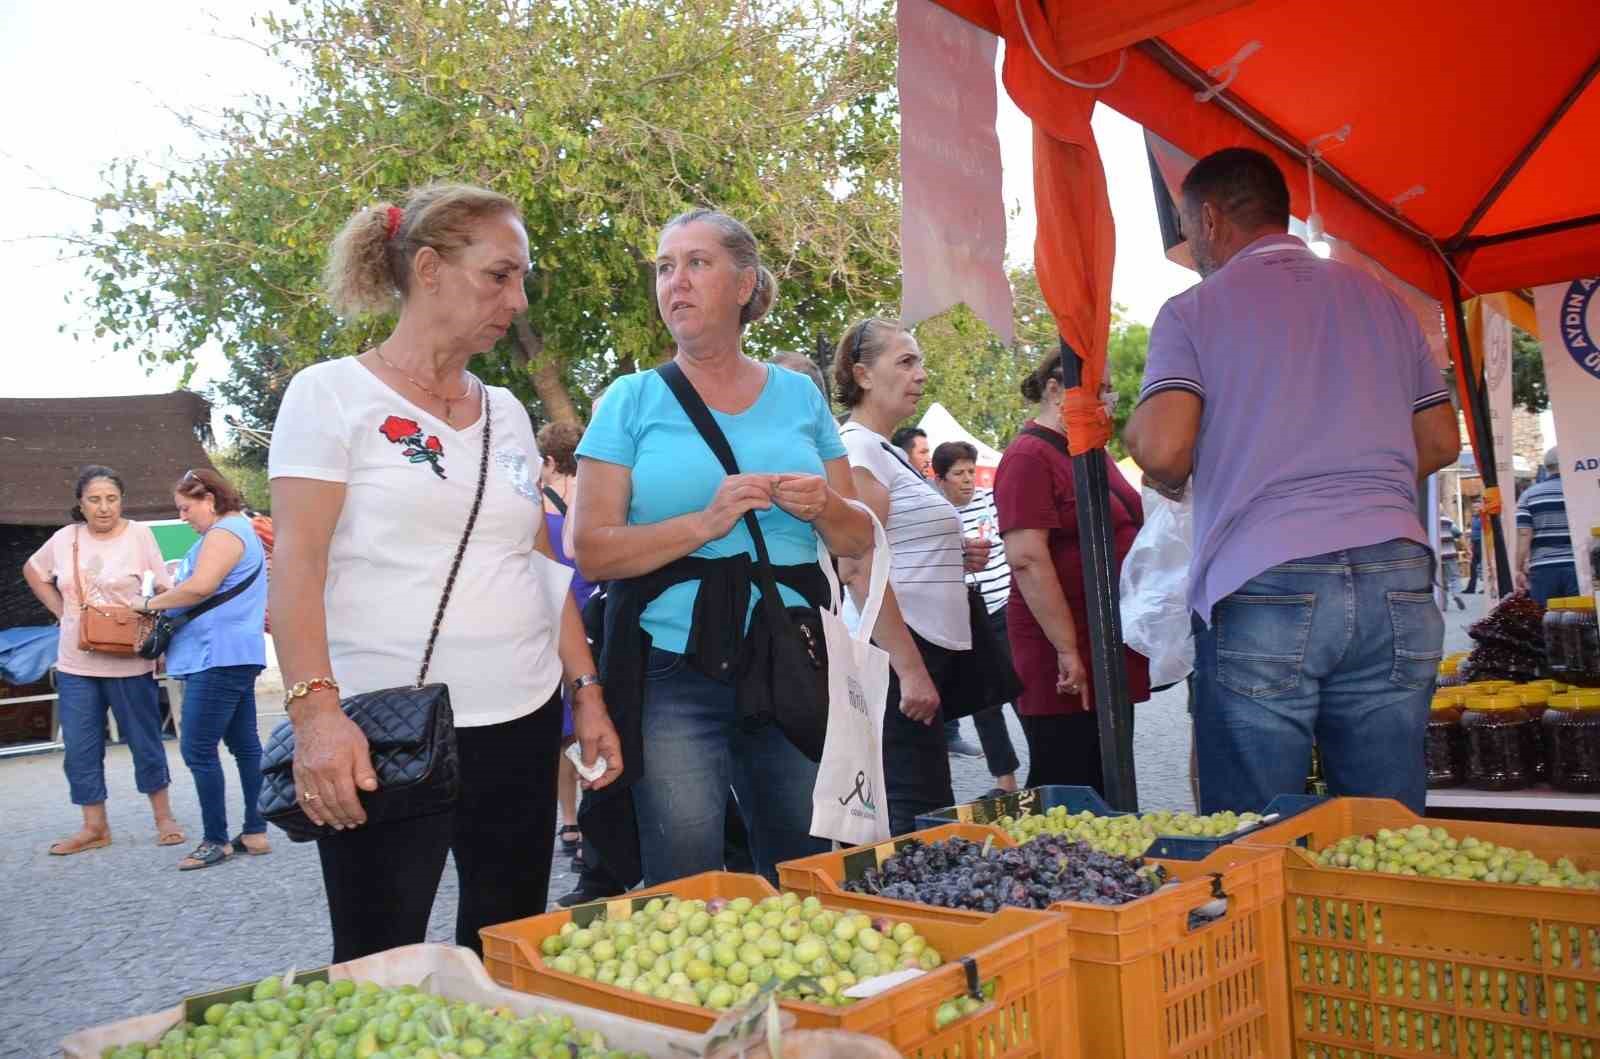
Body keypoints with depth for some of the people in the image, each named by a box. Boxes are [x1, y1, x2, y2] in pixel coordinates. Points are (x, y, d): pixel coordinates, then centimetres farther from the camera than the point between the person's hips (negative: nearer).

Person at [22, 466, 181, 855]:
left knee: (145, 742, 7)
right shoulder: (65, 538, 3)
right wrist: (61, 610, 8)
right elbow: (32, 571, 22)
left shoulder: (139, 534, -7)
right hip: (75, 665, 4)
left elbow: (165, 591, -6)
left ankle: (163, 817, 21)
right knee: (80, 748, 8)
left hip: (129, 663, -4)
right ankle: (95, 827, 20)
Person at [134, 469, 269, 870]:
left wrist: (152, 603, -8)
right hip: (236, 654, 11)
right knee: (245, 745, 10)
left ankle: (216, 840, 1)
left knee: (198, 750, -6)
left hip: (219, 657, -11)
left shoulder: (224, 533, -12)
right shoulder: (241, 529, 21)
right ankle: (255, 833, 15)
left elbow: (200, 587, -23)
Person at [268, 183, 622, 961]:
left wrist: (587, 690, 12)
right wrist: (314, 707, -21)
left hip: (522, 724, 5)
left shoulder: (506, 412, 14)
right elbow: (296, 564, -10)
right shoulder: (332, 394, -2)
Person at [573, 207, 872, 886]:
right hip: (673, 679, -2)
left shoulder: (798, 396, 9)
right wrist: (706, 523, -18)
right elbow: (591, 550, -6)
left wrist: (825, 507, -10)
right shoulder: (633, 400, 2)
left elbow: (858, 541, 12)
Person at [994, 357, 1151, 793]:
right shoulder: (1029, 458, -12)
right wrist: (1067, 651, -22)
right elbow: (1027, 561, -20)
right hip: (1065, 663, -9)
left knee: (1107, 790, 13)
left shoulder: (1094, 453, 15)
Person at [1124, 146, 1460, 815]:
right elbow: (1441, 444, 18)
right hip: (1394, 577, 5)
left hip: (1263, 588, -4)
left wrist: (1170, 482, 10)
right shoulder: (1378, 298, 17)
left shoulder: (1193, 311, 2)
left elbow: (1162, 451, -11)